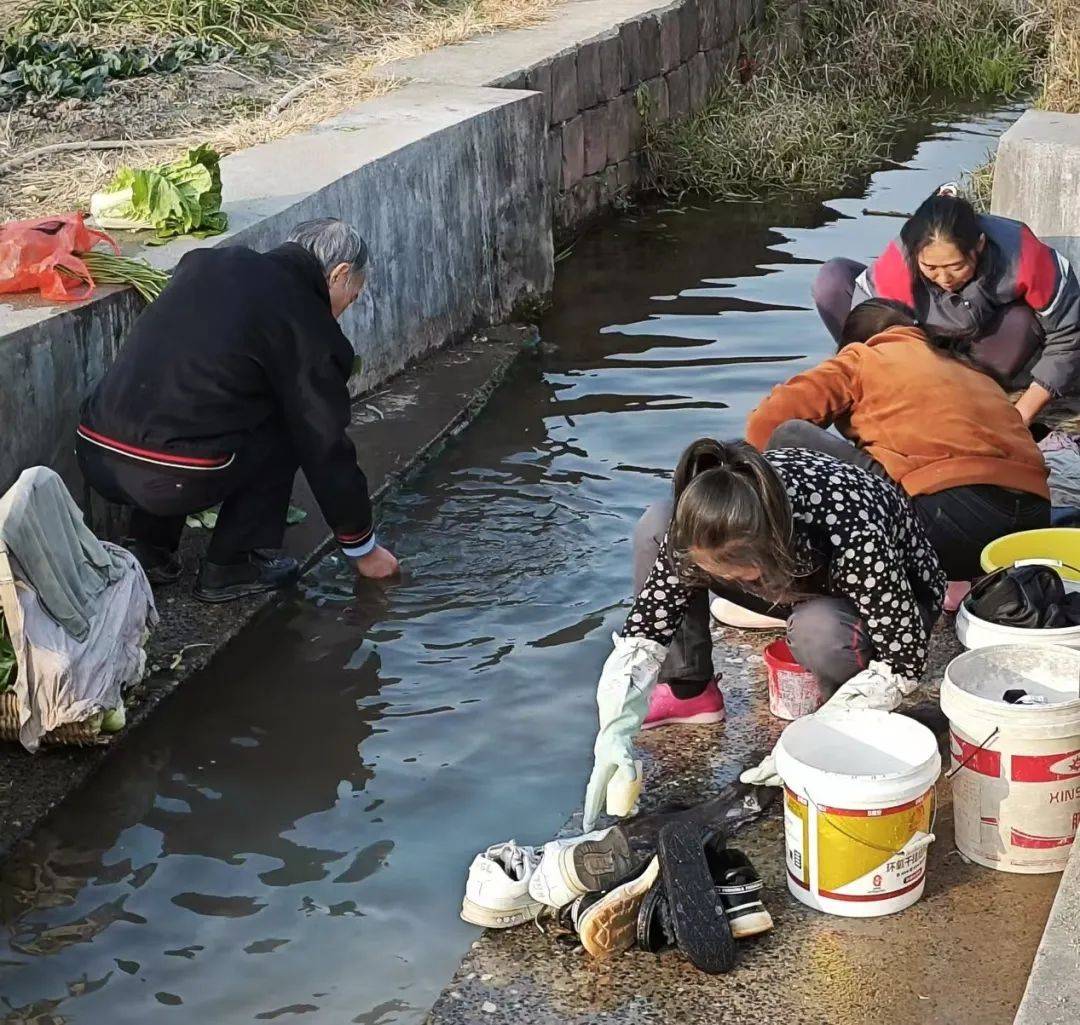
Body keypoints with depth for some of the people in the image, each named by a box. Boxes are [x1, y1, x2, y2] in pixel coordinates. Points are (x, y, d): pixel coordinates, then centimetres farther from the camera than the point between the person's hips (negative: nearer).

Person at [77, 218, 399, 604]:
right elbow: (326, 447, 6)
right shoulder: (306, 324, 0)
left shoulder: (204, 264, 17)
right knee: (285, 425, 13)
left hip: (93, 458, 7)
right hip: (171, 483, -6)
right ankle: (230, 567, 13)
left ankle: (150, 549, 27)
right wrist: (363, 548, 18)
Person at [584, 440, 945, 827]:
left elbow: (905, 657, -33)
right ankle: (688, 689, -6)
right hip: (800, 584, 5)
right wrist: (614, 733, -34)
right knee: (655, 526, -17)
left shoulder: (852, 540, -42)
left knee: (817, 631, -41)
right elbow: (647, 624, -24)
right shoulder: (702, 527, -29)